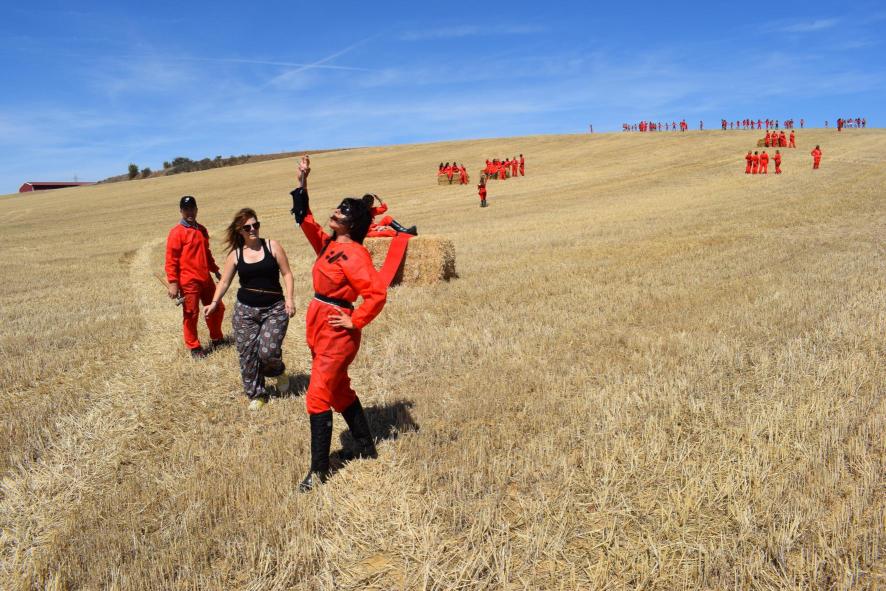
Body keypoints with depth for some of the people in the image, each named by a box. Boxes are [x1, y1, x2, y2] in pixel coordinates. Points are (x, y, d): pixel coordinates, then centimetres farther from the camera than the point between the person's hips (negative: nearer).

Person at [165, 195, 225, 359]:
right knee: (191, 315, 2)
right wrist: (173, 283, -17)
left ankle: (217, 339, 33)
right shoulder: (176, 232, -10)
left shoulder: (202, 230, 12)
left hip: (206, 279, 7)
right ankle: (194, 348, 16)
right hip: (188, 282, -7)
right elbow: (171, 260, -12)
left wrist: (215, 271, 22)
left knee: (217, 308, 14)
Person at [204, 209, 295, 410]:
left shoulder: (272, 246, -2)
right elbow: (224, 282, 7)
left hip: (274, 309, -2)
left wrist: (289, 299, -11)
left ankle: (278, 371, 21)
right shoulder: (235, 254, 3)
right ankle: (256, 394, 20)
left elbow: (287, 274, -1)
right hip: (245, 310, 2)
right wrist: (214, 302, -8)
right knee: (247, 354, 2)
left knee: (268, 351, -15)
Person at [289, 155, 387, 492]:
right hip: (318, 325, 9)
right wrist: (302, 185, 9)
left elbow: (377, 293, -25)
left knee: (318, 397, -7)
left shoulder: (354, 253, -17)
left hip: (337, 331, -9)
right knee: (339, 390, 18)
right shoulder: (328, 243, 8)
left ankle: (318, 470, 4)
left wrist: (355, 321, -18)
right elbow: (305, 220, 16)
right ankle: (367, 448, 32)